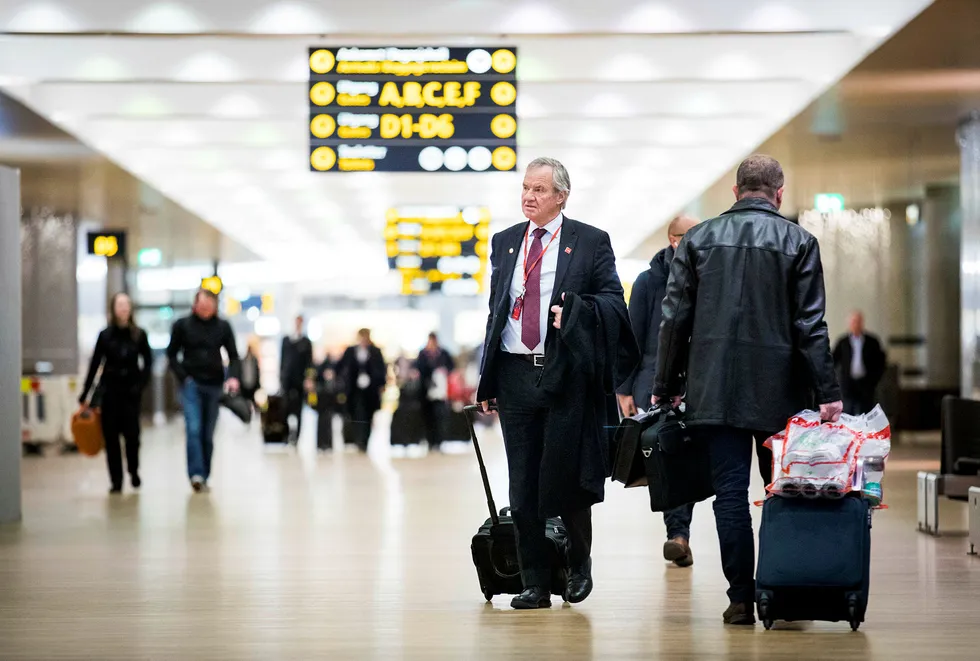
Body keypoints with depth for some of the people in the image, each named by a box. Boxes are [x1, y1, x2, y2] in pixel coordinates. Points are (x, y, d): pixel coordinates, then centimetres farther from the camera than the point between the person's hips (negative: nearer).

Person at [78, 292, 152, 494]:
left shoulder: (139, 335, 3)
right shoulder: (105, 335, 4)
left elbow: (148, 361, 6)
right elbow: (94, 365, 5)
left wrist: (141, 383, -9)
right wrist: (84, 395, 3)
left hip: (131, 391, -1)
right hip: (110, 391, 1)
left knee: (132, 433, -6)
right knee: (111, 436, -1)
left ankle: (133, 471, 20)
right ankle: (116, 481, 6)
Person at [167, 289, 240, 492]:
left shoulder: (223, 327, 6)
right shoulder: (182, 325, 2)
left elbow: (233, 356, 8)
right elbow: (172, 354, 7)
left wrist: (233, 377, -10)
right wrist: (182, 376, -6)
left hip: (214, 385, 2)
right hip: (191, 384, -2)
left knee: (208, 434, 5)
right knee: (194, 428, -16)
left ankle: (204, 477, 13)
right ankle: (196, 474, -20)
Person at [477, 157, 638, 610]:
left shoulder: (590, 242, 2)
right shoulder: (504, 243, 15)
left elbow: (613, 300, 0)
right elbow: (495, 310, 16)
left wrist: (574, 312, -18)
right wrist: (487, 379, 11)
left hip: (566, 374, -4)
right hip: (515, 374, 4)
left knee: (565, 476, -4)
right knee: (523, 486, 4)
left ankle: (579, 563, 21)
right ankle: (534, 584, 11)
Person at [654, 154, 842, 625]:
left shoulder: (698, 239, 4)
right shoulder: (799, 242, 0)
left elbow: (675, 318, 4)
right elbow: (811, 324, -6)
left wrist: (666, 386, 11)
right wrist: (827, 391, -5)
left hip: (716, 388, 1)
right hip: (779, 392, -1)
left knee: (730, 491, 2)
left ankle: (741, 599, 0)